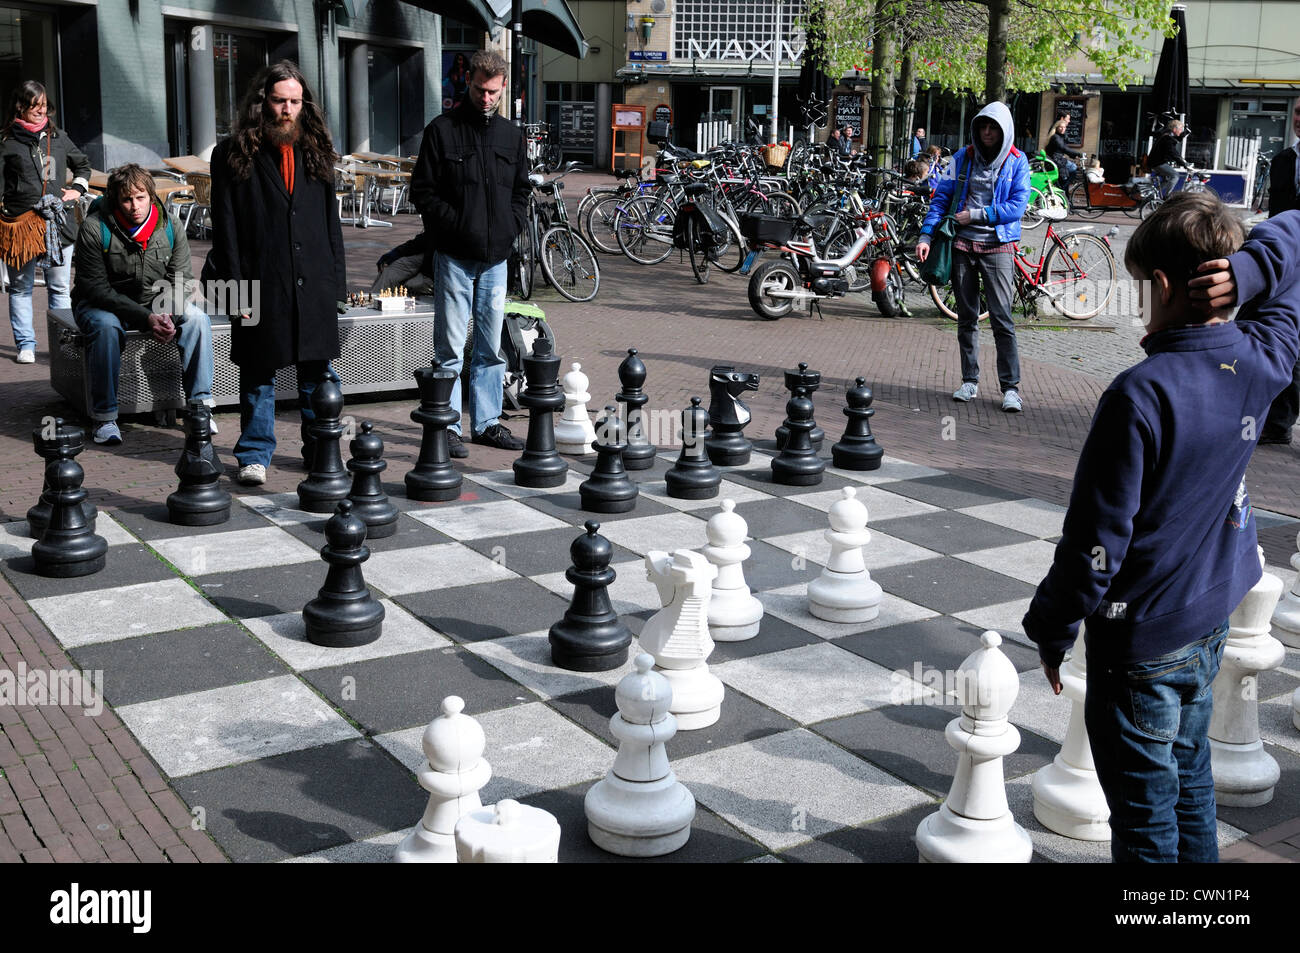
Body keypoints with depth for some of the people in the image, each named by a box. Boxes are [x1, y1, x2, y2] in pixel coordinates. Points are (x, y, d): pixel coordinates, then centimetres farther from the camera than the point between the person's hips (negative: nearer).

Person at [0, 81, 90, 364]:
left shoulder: (58, 137, 11)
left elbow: (83, 164, 27)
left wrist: (77, 189, 13)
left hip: (58, 223, 2)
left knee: (60, 287, 5)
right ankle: (25, 344, 14)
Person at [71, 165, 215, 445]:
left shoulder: (170, 227, -9)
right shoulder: (94, 228, -19)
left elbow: (180, 280, -3)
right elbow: (96, 288, -21)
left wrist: (166, 315, -24)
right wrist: (146, 318, -30)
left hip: (156, 301, 3)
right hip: (102, 304, -3)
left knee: (197, 318, -20)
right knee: (107, 326, -35)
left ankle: (200, 404, -13)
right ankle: (104, 418, -26)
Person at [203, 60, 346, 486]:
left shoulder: (315, 153, 12)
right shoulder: (234, 155, 0)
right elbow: (225, 227, -3)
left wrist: (336, 281, 6)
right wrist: (235, 287, -9)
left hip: (314, 286, 3)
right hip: (261, 286, -3)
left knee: (317, 372, 9)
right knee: (258, 373, 6)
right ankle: (255, 455, 17)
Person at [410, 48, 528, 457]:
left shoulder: (511, 135, 13)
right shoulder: (442, 130, -2)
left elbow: (522, 189, 20)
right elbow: (423, 191, -4)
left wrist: (511, 226, 4)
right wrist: (458, 225, -12)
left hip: (496, 255, 5)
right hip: (454, 254, -5)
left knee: (492, 346, 10)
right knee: (451, 347, -2)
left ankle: (487, 422, 19)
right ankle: (447, 427, 4)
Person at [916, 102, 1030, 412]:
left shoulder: (1017, 162, 0)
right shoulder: (962, 158, 7)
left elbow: (1016, 206, -8)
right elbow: (941, 198, 6)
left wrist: (976, 215, -12)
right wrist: (926, 235, -4)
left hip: (998, 247, -3)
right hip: (963, 246, 3)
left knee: (1002, 319, -8)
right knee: (966, 318, 9)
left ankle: (1011, 387, -3)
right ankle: (970, 381, 18)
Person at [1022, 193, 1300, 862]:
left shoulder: (1140, 395, -27)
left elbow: (1096, 539, -22)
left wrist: (1052, 627, -8)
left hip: (1140, 639, -7)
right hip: (1210, 621, 7)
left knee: (1144, 814, 8)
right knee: (1189, 780, 25)